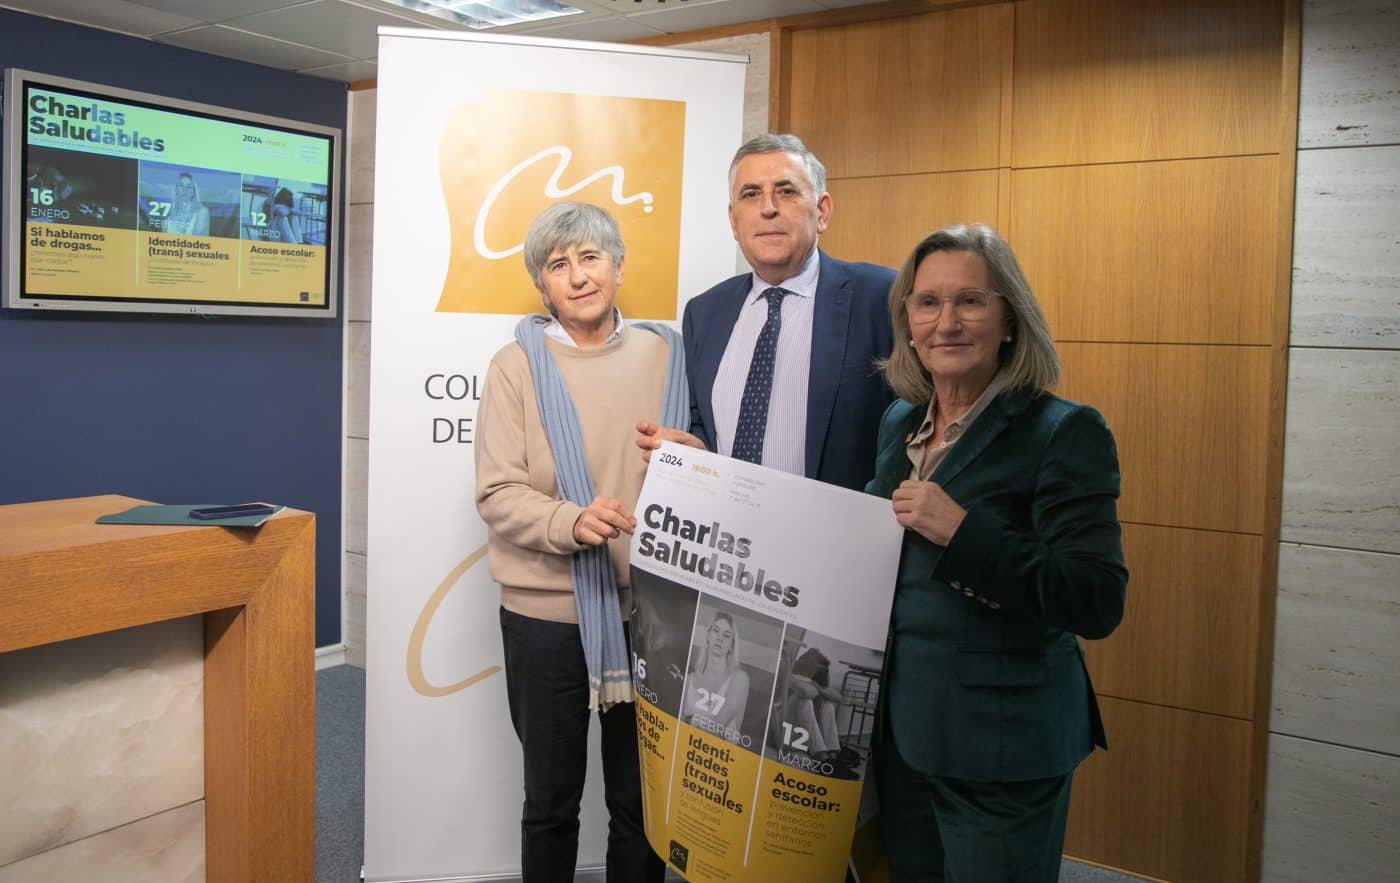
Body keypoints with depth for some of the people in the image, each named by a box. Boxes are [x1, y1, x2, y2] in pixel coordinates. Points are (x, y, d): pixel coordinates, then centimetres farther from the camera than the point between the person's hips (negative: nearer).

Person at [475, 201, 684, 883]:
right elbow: (497, 494, -9)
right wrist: (572, 522, -26)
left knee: (642, 800, 14)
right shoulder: (517, 365, -3)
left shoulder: (662, 354, 3)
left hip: (649, 610, 2)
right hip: (548, 615, -1)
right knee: (551, 801, 15)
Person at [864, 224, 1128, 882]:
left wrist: (963, 531, -27)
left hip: (1002, 748, -6)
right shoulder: (899, 422, 6)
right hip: (900, 729, 7)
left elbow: (1099, 604, -21)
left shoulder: (1064, 433, -14)